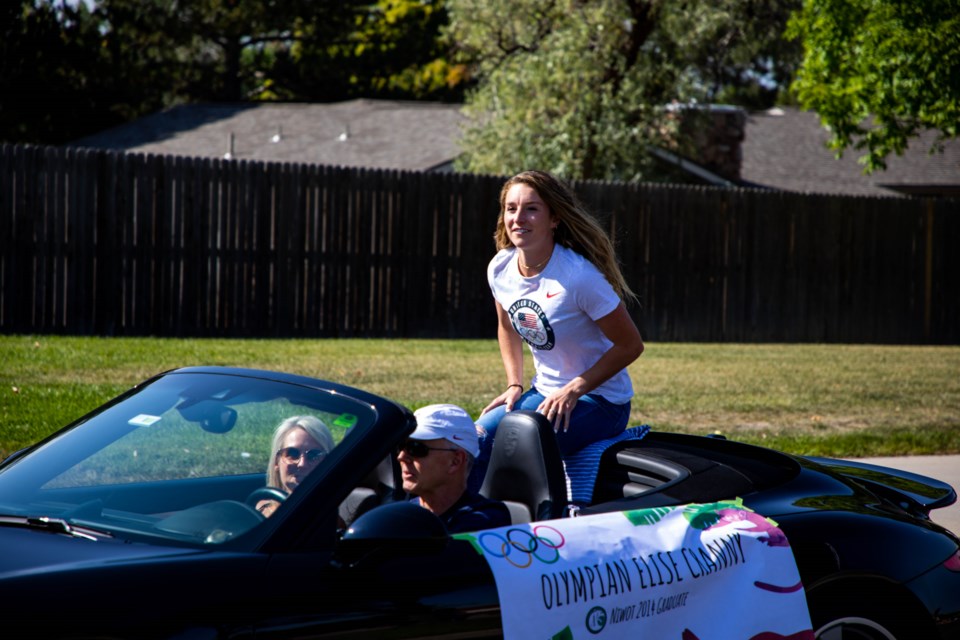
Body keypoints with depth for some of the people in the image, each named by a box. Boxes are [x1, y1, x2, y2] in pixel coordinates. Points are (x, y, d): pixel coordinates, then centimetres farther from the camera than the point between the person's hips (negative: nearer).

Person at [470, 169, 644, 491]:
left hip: (599, 402, -7)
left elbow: (630, 345, -16)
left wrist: (573, 390, -19)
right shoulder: (500, 269, -3)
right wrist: (514, 386, 5)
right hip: (543, 392, 7)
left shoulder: (578, 276, -23)